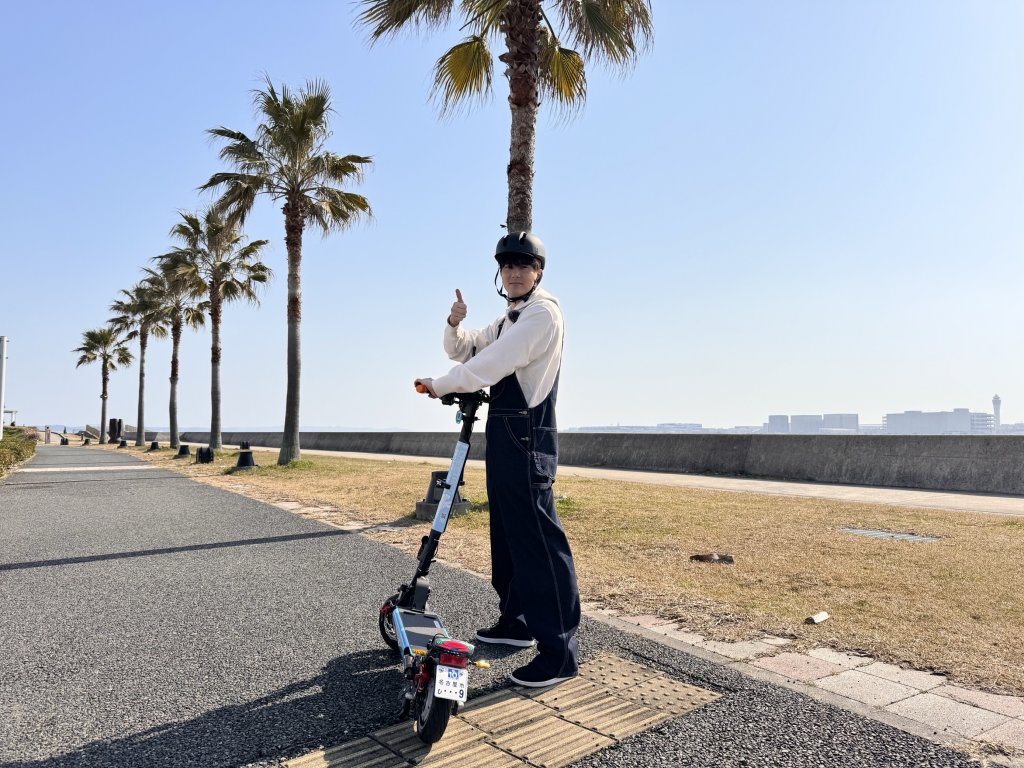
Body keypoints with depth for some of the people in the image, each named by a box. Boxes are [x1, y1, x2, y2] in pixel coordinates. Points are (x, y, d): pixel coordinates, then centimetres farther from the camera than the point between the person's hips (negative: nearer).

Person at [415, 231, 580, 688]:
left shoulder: (543, 312, -11)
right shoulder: (508, 319, 21)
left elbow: (489, 365, -20)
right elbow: (464, 351, 22)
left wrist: (439, 386, -7)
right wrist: (455, 323, 0)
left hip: (526, 437, -10)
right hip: (503, 435, 10)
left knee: (538, 539, -11)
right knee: (507, 535, 16)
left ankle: (560, 650, -6)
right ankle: (516, 621, 29)